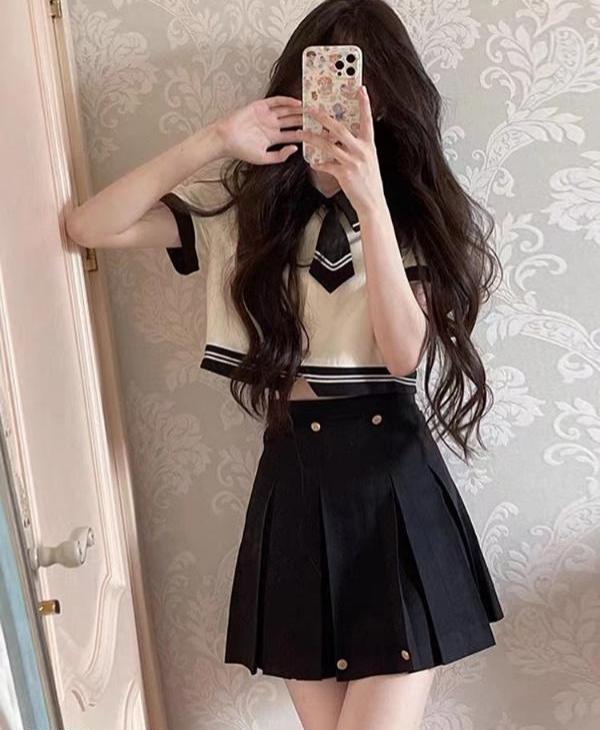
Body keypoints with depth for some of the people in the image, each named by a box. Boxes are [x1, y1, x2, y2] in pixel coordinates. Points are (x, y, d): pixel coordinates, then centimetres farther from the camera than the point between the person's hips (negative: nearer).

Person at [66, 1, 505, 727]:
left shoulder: (418, 215, 3)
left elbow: (403, 352, -13)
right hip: (293, 482, 2)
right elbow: (89, 226, -5)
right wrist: (212, 142, -13)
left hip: (393, 478, -1)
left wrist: (372, 204, -21)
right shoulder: (244, 209, 4)